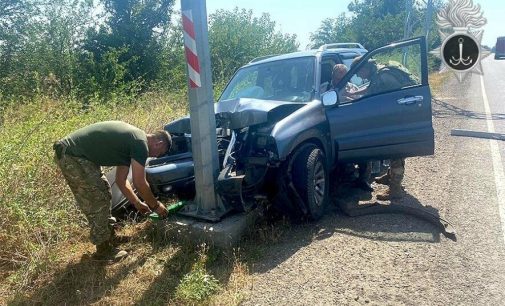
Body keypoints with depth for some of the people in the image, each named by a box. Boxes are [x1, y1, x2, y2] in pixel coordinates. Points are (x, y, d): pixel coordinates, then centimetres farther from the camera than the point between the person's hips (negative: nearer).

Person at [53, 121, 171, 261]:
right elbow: (140, 183, -11)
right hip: (72, 157, -10)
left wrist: (137, 203, 24)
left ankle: (109, 235, 35)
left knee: (103, 193, 19)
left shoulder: (130, 141, 15)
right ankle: (103, 250, 13)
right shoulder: (140, 144, -15)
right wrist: (156, 206, 4)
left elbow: (121, 180, 20)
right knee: (98, 202, -2)